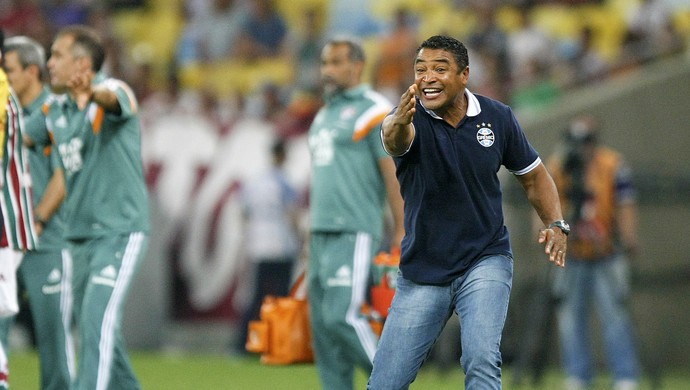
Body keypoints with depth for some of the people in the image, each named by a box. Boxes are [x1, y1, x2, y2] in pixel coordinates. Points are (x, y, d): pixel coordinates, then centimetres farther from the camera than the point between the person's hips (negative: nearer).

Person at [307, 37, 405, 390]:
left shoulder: (373, 111, -6)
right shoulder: (325, 115, 20)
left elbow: (393, 172, -11)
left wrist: (401, 231, -16)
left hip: (355, 234, -9)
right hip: (322, 235, 9)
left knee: (342, 316, -17)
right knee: (323, 324, 3)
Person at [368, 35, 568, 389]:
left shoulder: (497, 117, -5)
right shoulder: (412, 119, -12)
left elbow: (532, 175, 10)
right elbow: (395, 140, -38)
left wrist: (555, 224, -7)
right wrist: (398, 124, -62)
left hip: (485, 260, 0)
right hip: (423, 270, 0)